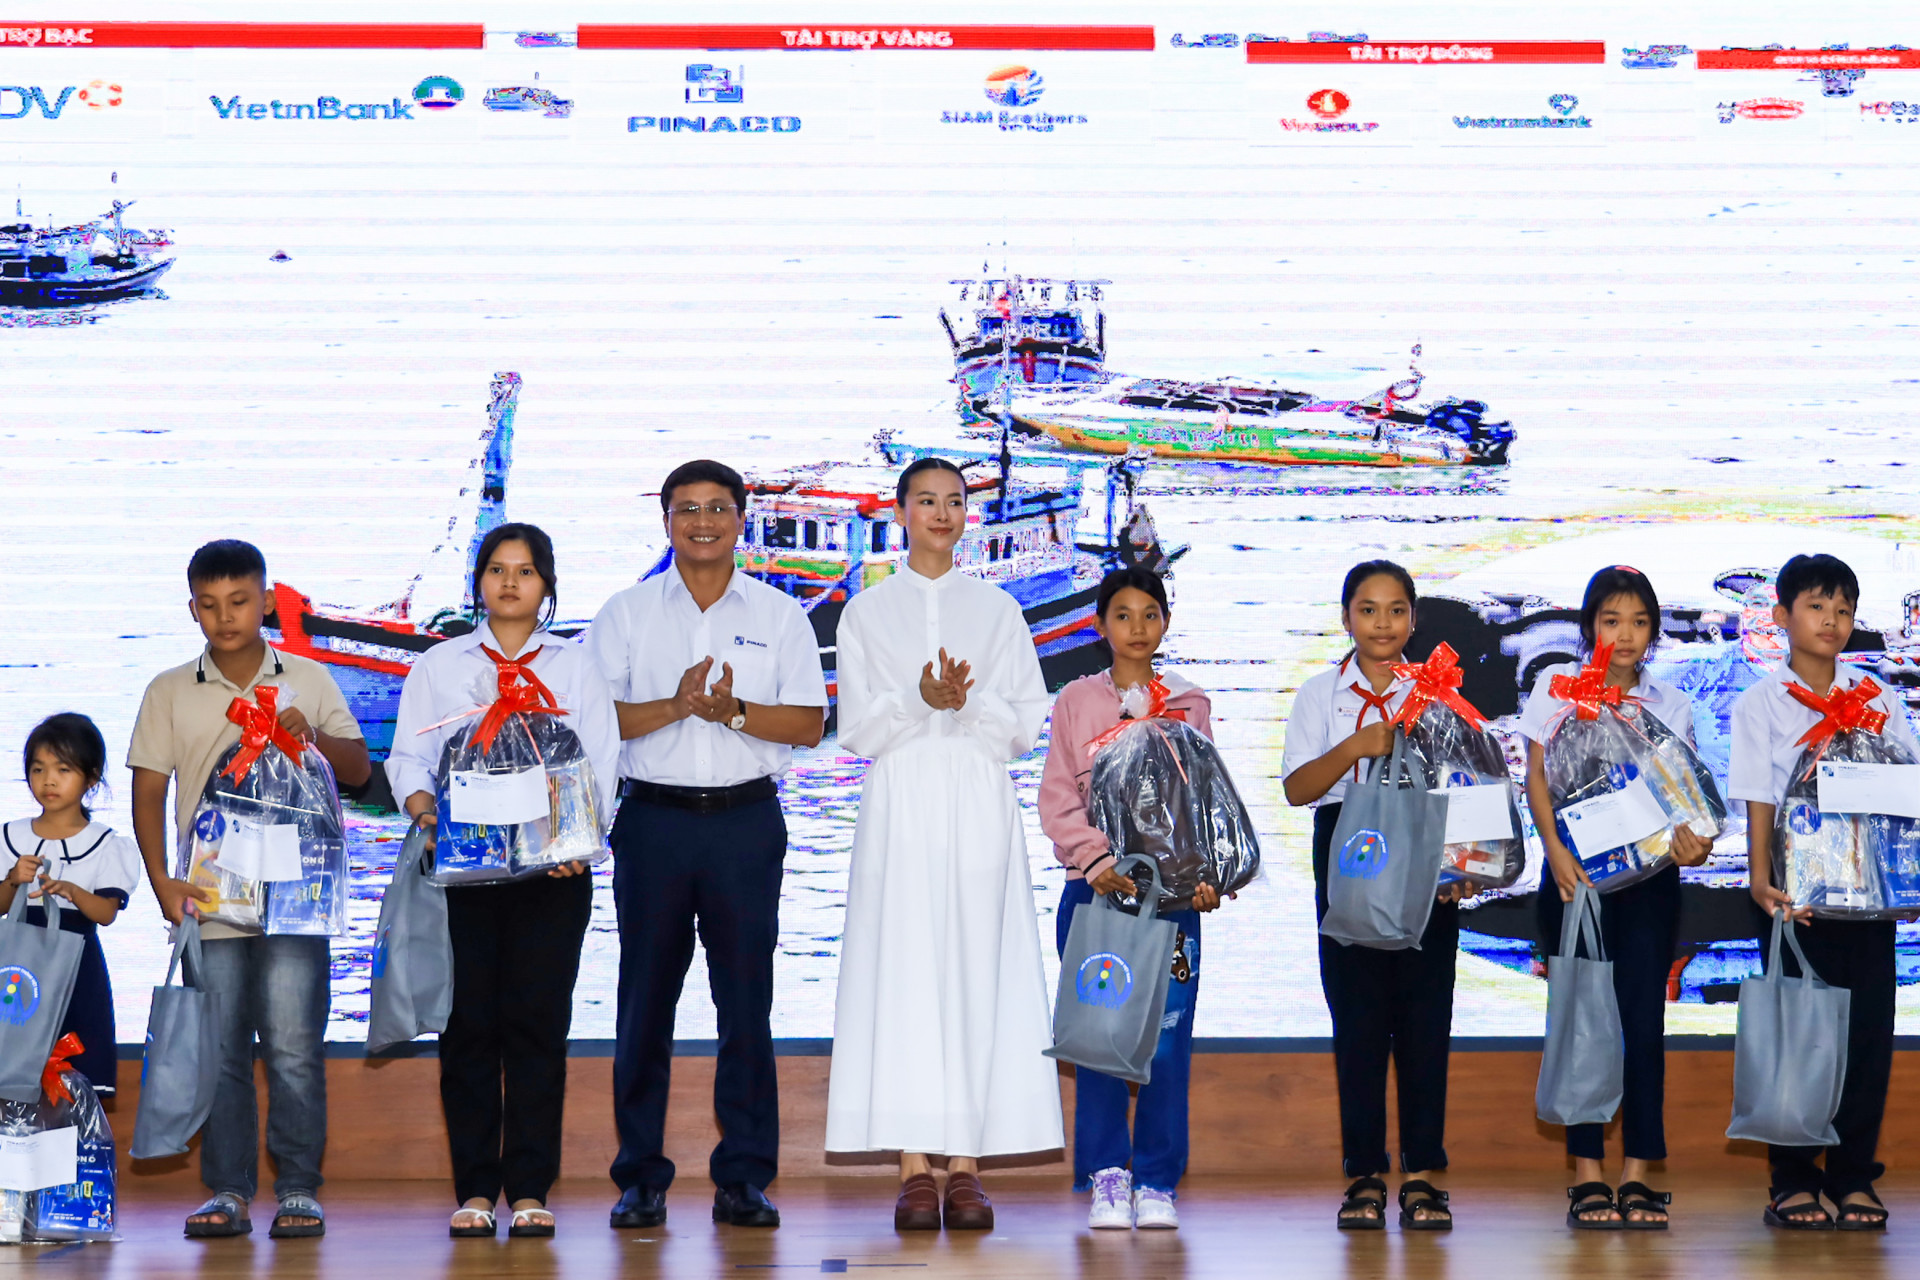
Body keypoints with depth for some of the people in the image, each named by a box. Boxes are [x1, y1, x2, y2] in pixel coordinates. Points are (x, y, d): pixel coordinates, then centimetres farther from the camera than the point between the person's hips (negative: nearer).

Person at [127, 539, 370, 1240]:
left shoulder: (309, 680, 9)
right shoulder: (169, 693, 9)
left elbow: (358, 770, 9)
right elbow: (148, 792, 7)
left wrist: (312, 735, -11)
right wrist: (162, 883, -4)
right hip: (209, 900, 1)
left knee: (294, 1048, -6)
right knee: (220, 1051, 2)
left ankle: (298, 1188, 1)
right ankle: (227, 1191, 7)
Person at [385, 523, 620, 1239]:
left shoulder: (575, 669, 13)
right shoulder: (438, 667, 15)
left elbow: (599, 768, 6)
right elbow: (409, 754, 8)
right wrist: (420, 803, -13)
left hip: (551, 865, 0)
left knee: (537, 1020, -4)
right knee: (468, 1024, -3)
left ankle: (530, 1188, 0)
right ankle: (474, 1189, 1)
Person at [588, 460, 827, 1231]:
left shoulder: (778, 617, 9)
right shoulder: (627, 614, 9)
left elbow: (808, 724, 2)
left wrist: (733, 710, -14)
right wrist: (677, 705, -14)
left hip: (746, 821, 0)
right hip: (653, 819, 0)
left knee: (747, 999, 1)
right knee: (645, 997, 2)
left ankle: (744, 1179, 6)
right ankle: (640, 1178, 8)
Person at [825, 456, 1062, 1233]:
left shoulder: (997, 610, 11)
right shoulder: (868, 612, 10)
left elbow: (1025, 727, 5)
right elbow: (858, 730, 3)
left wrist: (969, 702, -13)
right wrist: (919, 700, -14)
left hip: (978, 812, 0)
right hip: (900, 810, 0)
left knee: (975, 972, -4)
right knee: (902, 972, -6)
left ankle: (965, 1166, -3)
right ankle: (914, 1169, -5)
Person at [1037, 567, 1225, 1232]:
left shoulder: (1190, 705, 12)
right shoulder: (1076, 702, 8)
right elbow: (1058, 800, 3)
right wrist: (1097, 861, -12)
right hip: (1093, 890, -1)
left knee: (1168, 1039, -4)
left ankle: (1156, 1182, 4)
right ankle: (1106, 1179, 2)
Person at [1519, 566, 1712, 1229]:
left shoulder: (1671, 705, 10)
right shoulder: (1557, 684, 5)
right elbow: (1537, 775, 0)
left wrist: (1689, 843, -16)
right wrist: (1555, 849, -13)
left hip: (1647, 874, 2)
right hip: (1573, 872, -1)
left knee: (1644, 1019, -2)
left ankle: (1637, 1175, 0)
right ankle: (1587, 1175, 1)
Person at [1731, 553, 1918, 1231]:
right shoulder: (1760, 704, 1)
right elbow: (1758, 803, -6)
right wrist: (1761, 880, -18)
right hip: (1795, 888, -3)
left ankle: (1853, 1176, 9)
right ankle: (1792, 1179, 6)